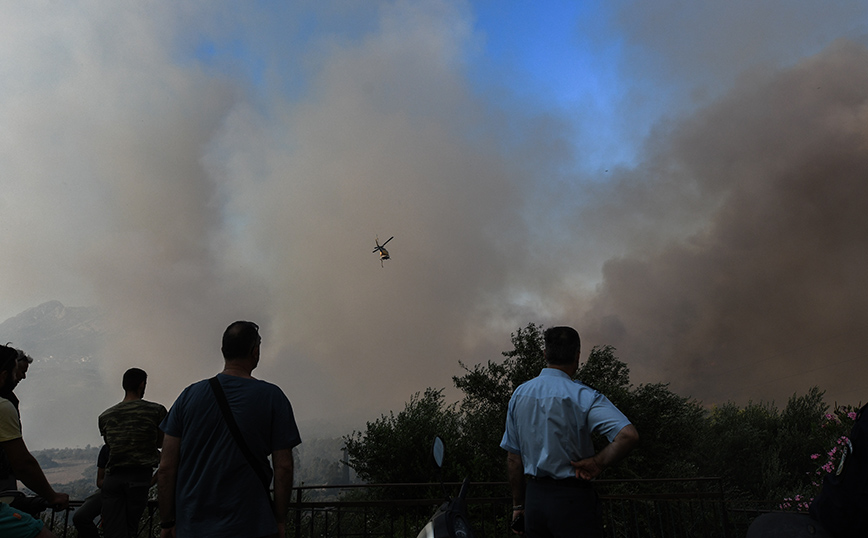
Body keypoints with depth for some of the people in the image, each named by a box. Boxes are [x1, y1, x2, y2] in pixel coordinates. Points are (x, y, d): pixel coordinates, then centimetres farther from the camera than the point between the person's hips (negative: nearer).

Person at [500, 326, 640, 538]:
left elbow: (513, 457, 7)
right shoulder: (583, 396, -13)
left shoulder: (519, 394, 3)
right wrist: (597, 463, -13)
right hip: (572, 497, -5)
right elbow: (628, 435, -27)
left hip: (534, 497, 5)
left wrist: (518, 504, 15)